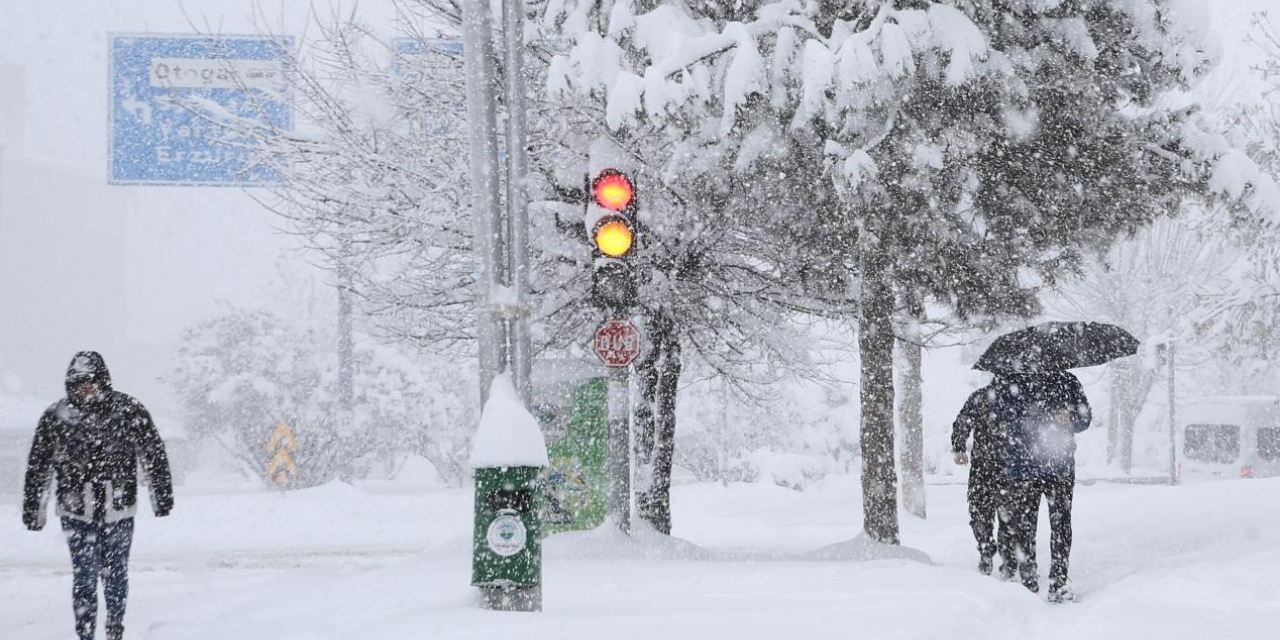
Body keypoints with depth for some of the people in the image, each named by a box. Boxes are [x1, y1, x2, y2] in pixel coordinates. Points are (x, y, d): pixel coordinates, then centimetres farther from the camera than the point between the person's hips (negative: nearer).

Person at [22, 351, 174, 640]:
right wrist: (33, 511, 4)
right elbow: (38, 467, 3)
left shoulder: (129, 411, -6)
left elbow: (154, 455, 3)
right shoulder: (56, 417, -4)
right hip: (76, 513, 0)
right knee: (84, 578, -6)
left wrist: (162, 497, 5)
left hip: (118, 509, 0)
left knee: (115, 572, 12)